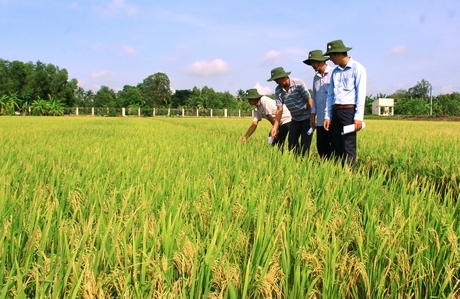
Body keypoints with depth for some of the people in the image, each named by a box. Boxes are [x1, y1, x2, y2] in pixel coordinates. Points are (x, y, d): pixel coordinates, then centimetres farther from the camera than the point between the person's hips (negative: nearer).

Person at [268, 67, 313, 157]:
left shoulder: (298, 83, -19)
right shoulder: (278, 90, -6)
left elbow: (309, 100, -16)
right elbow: (279, 109, -7)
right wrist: (275, 127, -14)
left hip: (306, 117, -5)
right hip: (295, 119, 5)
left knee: (305, 144, -6)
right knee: (291, 142, 4)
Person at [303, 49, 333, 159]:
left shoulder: (333, 74, -6)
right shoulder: (316, 77, 17)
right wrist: (312, 116, 17)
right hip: (320, 120, 7)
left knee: (333, 146, -3)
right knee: (321, 146, 8)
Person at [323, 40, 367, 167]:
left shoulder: (357, 68, -3)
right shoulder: (335, 72, 17)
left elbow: (361, 94, -9)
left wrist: (358, 117, -15)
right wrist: (327, 116, 9)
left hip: (349, 111, -6)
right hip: (335, 111, 6)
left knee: (348, 147, -8)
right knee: (337, 147, 8)